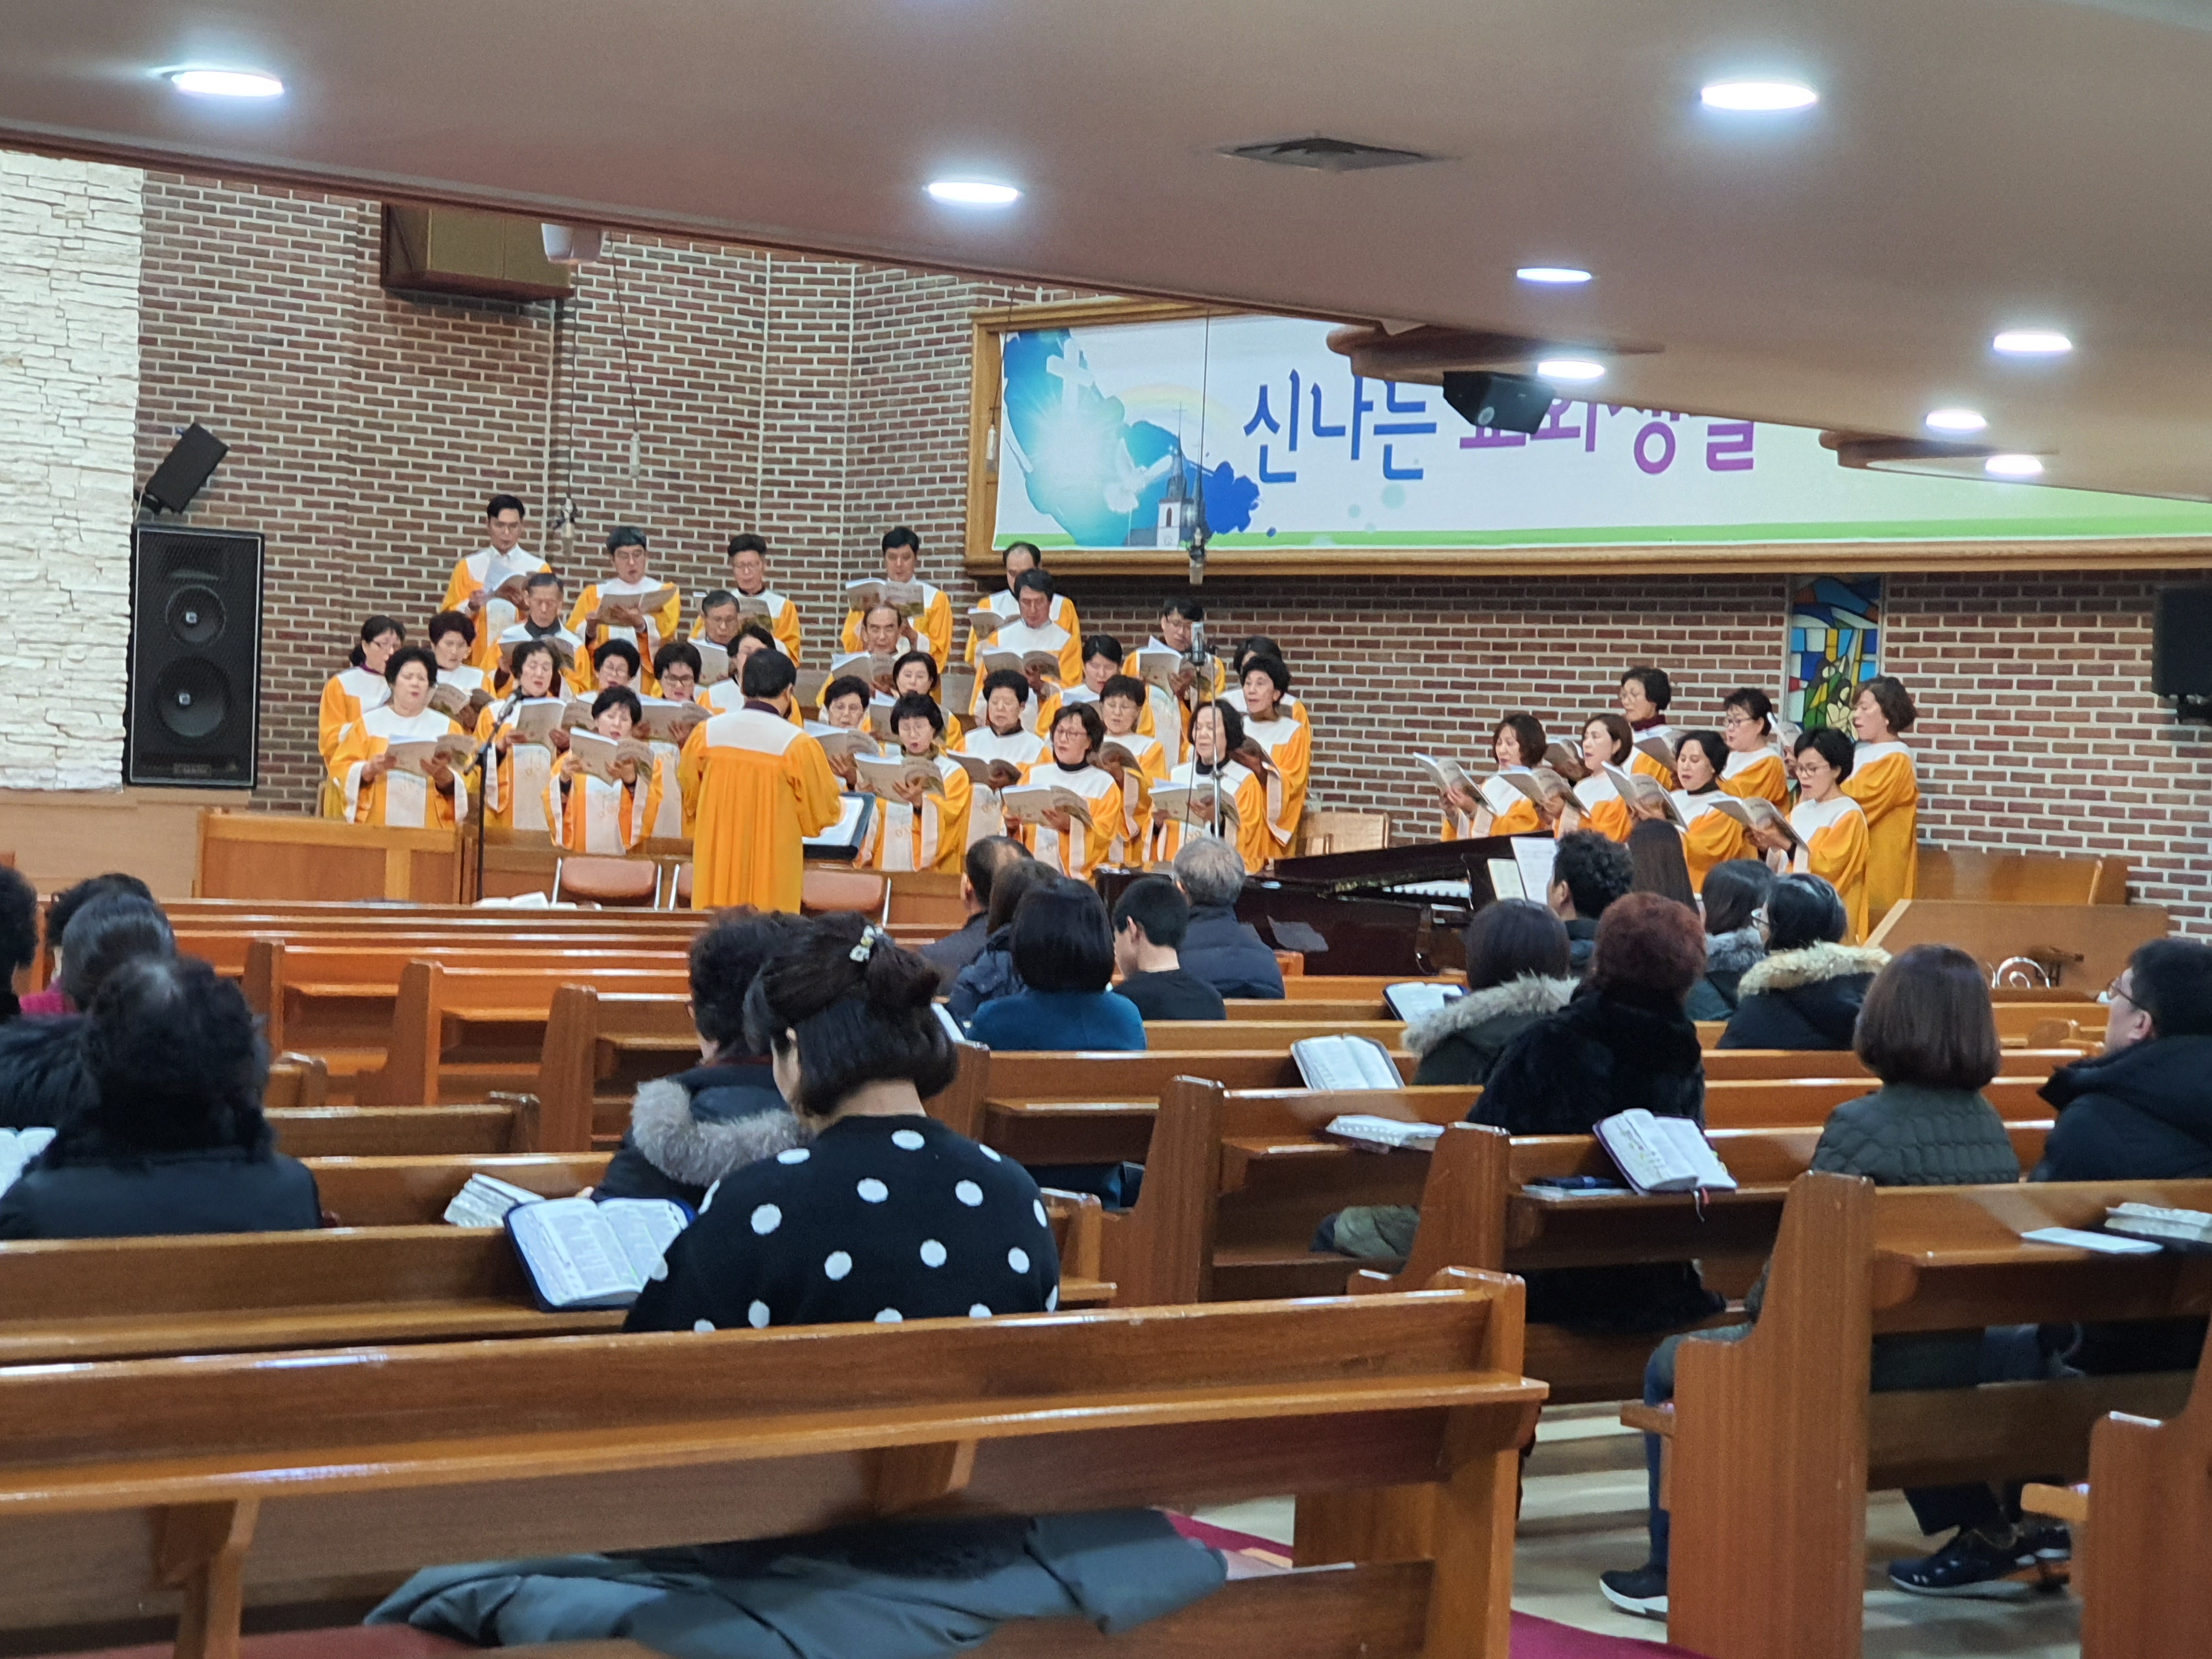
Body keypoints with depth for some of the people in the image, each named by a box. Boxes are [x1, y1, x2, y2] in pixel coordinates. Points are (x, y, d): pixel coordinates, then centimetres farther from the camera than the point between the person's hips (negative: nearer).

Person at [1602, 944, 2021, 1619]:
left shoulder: (1860, 1127, -20)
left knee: (1671, 1368, 16)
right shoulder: (1991, 1129, 0)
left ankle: (1673, 1576, 21)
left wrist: (1754, 1310, 5)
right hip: (1965, 1372, 7)